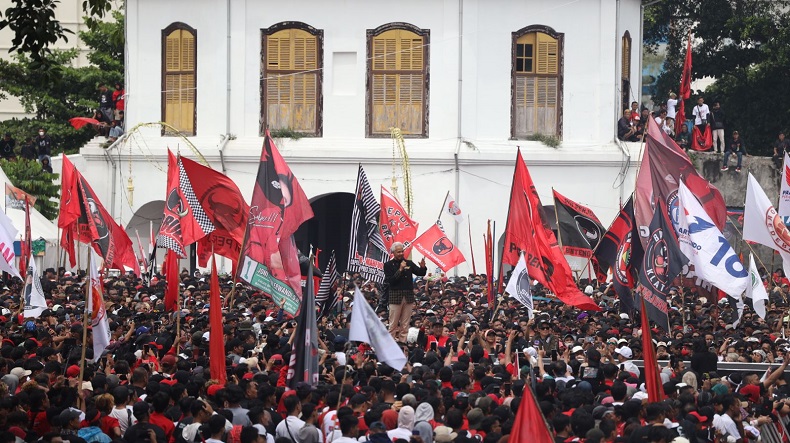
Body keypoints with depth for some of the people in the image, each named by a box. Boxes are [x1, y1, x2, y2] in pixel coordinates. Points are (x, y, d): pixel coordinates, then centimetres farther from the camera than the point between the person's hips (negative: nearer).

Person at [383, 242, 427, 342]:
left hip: (408, 296, 3)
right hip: (395, 296, -3)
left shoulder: (409, 263, 10)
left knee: (405, 325, 5)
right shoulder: (388, 265, 1)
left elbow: (421, 274, 7)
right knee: (393, 324, -2)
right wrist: (400, 269, -15)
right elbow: (390, 280, -10)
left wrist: (422, 267, -14)